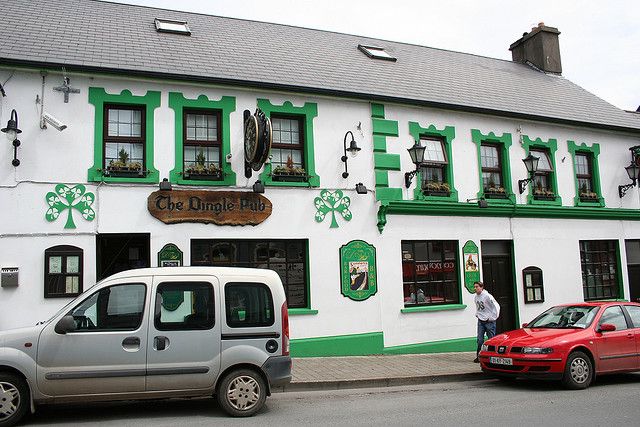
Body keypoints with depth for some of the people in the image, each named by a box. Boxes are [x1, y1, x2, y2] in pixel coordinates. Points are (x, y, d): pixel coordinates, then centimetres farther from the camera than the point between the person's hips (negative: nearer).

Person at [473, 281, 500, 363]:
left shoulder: (487, 296, -15)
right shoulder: (475, 297, 5)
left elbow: (496, 306, -13)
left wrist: (493, 317, -12)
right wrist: (477, 314, 10)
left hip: (489, 321, -5)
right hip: (481, 321, 5)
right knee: (480, 339, 2)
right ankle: (479, 356, 8)